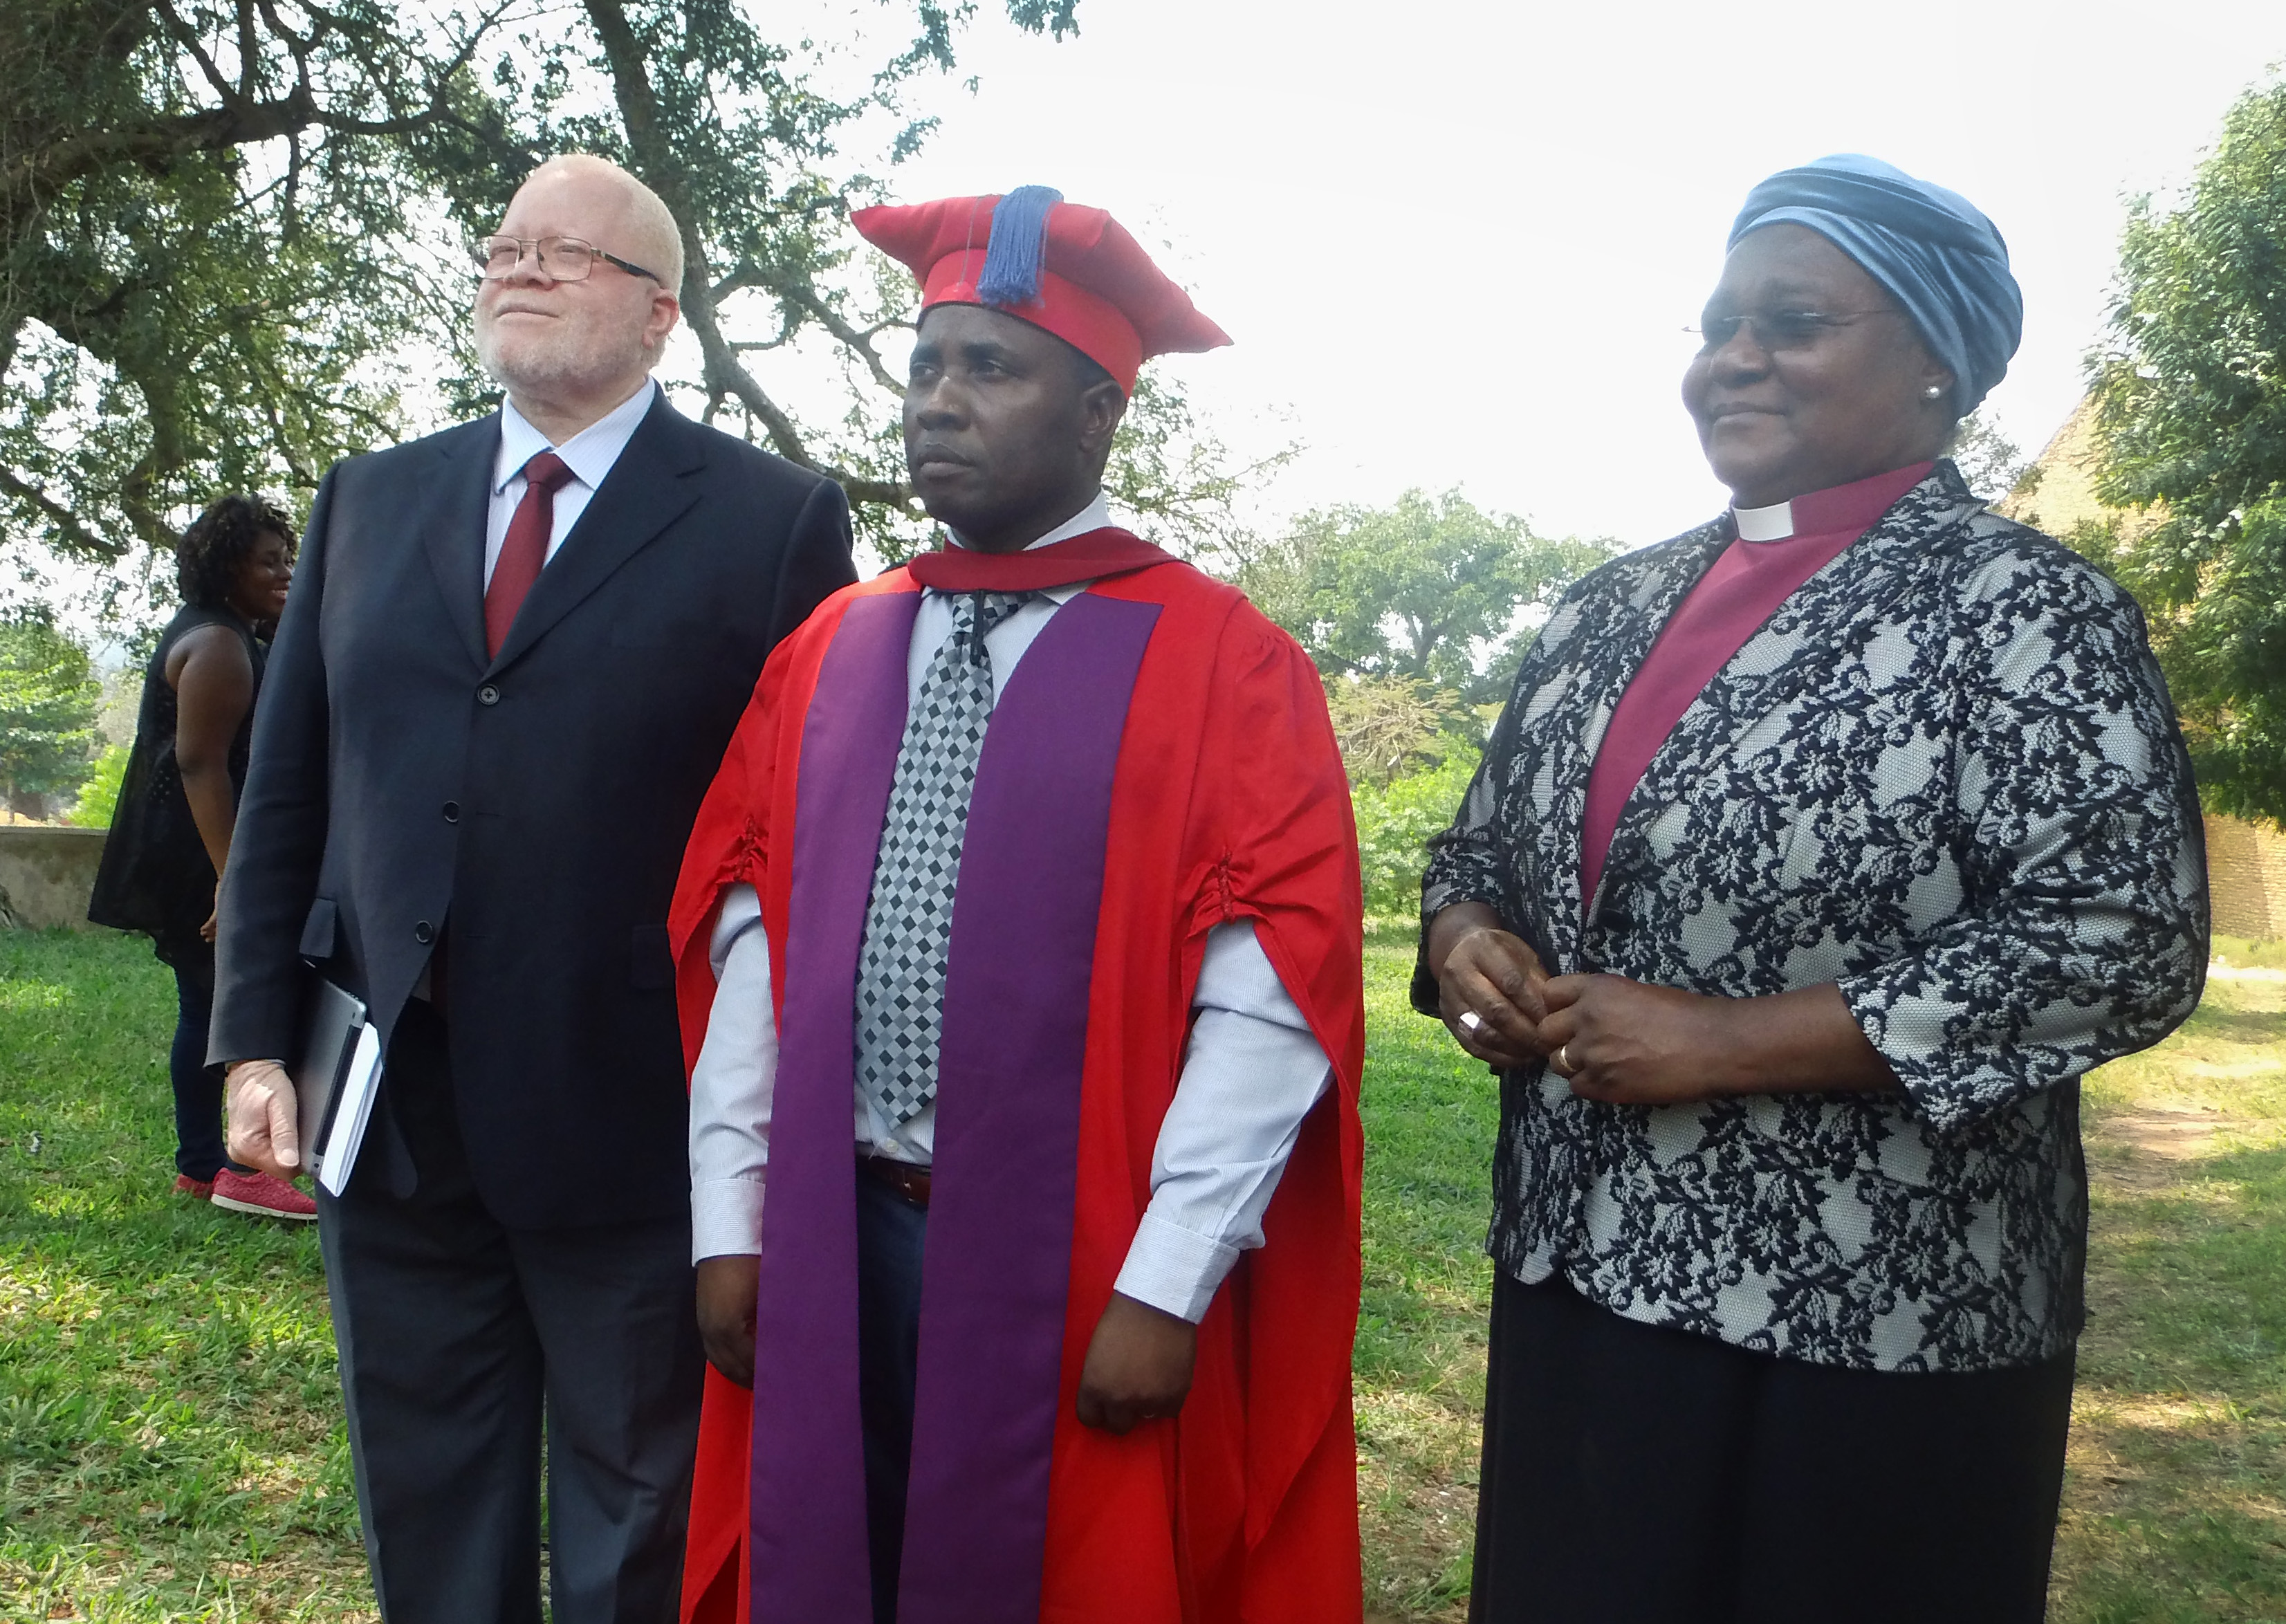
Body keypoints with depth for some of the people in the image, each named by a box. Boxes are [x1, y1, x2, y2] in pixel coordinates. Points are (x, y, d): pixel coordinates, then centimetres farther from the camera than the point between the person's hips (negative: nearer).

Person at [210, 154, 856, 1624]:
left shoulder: (776, 520, -4)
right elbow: (284, 795, 11)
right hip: (390, 1116, 5)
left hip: (637, 1132, -4)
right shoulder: (368, 503, 10)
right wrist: (256, 1041, 4)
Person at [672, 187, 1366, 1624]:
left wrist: (1164, 1289, -15)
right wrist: (730, 1223, 2)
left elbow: (1270, 998, -13)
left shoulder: (1223, 666, -7)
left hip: (1077, 1267, -4)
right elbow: (748, 943, 6)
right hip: (831, 1249, 4)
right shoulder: (827, 652, 7)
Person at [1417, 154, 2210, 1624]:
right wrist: (1466, 939, -6)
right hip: (1580, 1273, 6)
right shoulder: (1614, 609, 9)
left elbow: (2126, 942, -17)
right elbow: (1484, 844, 18)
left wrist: (1724, 1042, -19)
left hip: (1866, 1315, -5)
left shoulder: (2024, 607, -9)